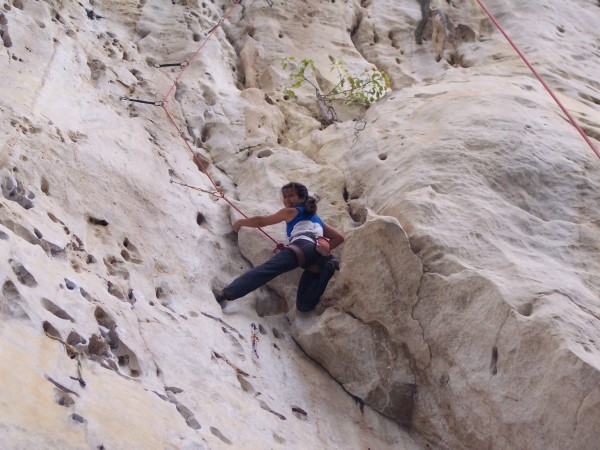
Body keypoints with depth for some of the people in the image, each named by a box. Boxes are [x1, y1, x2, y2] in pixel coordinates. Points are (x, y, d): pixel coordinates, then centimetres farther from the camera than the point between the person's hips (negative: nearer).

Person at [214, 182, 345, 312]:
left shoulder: (290, 212, 25)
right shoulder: (317, 220, 40)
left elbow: (261, 221, 31)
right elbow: (339, 237, 35)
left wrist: (240, 222, 46)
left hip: (302, 245, -6)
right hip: (320, 257, 6)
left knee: (266, 270, -23)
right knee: (304, 305, -3)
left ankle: (226, 293, -42)